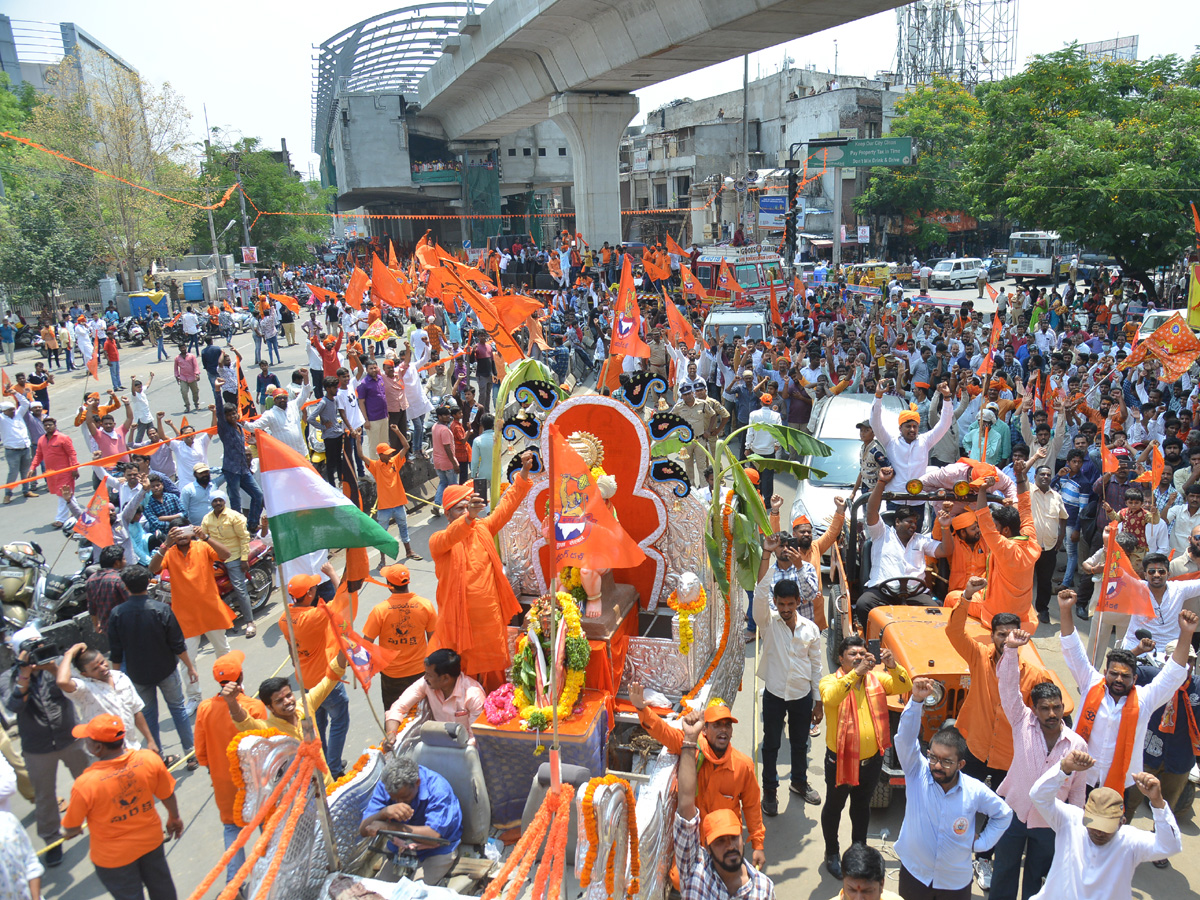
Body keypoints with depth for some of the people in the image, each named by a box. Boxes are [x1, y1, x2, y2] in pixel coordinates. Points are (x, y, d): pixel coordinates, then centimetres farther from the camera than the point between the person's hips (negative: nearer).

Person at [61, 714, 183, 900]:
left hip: (114, 857, -3)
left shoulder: (85, 785, -32)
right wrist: (174, 817, 14)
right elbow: (168, 795, -6)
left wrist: (70, 833, 10)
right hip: (151, 840, 3)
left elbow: (71, 829, -15)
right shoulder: (149, 759, -23)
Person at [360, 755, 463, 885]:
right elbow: (363, 830, -16)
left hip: (437, 849, -4)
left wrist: (388, 826, -30)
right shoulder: (383, 786, -14)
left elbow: (434, 835, -32)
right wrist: (384, 812, -38)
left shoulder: (437, 787, -27)